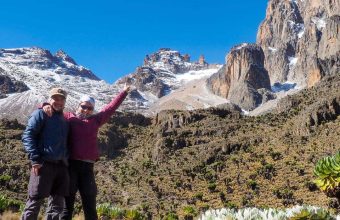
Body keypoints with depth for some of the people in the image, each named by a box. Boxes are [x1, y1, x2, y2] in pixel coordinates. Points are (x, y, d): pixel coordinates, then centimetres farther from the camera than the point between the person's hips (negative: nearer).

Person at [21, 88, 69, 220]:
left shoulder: (65, 120, 22)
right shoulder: (41, 114, 3)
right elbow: (27, 135, -7)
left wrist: (67, 160, 10)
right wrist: (35, 159, -16)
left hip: (61, 166, 7)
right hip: (44, 164, -6)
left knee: (57, 205, 8)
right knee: (35, 202, -6)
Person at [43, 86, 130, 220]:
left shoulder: (95, 120, 18)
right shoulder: (68, 117, 11)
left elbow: (110, 108, 24)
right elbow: (56, 109, 14)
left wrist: (124, 92, 29)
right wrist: (47, 106, -9)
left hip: (87, 166, 3)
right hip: (70, 164, -2)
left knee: (89, 201, 5)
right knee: (68, 200, 2)